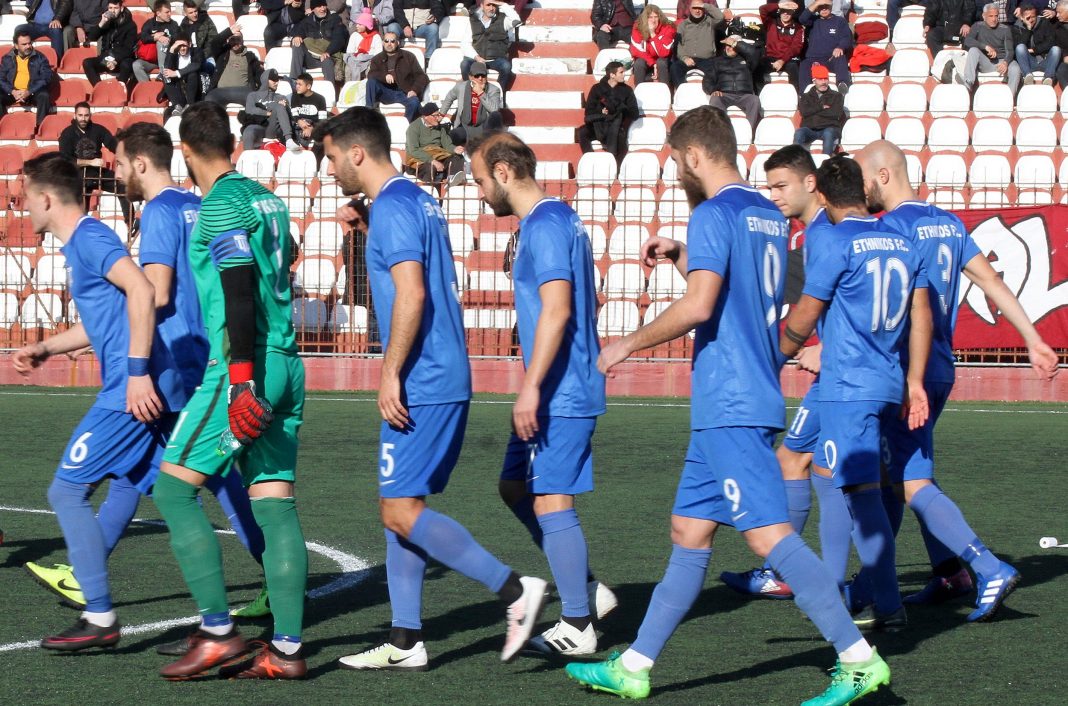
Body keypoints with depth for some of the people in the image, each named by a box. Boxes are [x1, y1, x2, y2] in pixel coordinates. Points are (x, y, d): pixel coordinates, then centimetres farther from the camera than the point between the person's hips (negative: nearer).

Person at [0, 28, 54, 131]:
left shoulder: (40, 58, 2)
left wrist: (29, 92, -19)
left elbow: (46, 78, -7)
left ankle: (40, 126, -32)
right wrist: (12, 91, -16)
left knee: (44, 95, -33)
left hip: (33, 93, -2)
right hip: (13, 93, 2)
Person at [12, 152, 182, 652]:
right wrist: (45, 349, 32)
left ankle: (100, 619, -5)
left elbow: (141, 291, -24)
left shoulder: (89, 239, -9)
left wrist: (137, 370, -26)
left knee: (67, 491, -5)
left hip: (132, 392, -10)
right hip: (151, 392, 10)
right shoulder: (83, 243, 22)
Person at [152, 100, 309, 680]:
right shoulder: (266, 198, 16)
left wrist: (240, 381, -23)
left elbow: (239, 294, -18)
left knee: (173, 488, -4)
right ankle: (286, 648, 2)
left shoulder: (221, 205, -10)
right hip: (286, 365, 9)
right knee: (275, 501, 5)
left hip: (245, 369, -9)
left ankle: (217, 631, -8)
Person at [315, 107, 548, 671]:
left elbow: (411, 294, -23)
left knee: (401, 511, -9)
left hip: (420, 388, -10)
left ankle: (515, 591, -9)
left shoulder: (392, 207, -13)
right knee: (399, 508, 11)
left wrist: (390, 373, -20)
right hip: (443, 380, 10)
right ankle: (405, 642, 13)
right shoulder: (418, 201, 18)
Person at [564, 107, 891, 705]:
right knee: (689, 533, 13)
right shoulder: (771, 217, 16)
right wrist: (682, 257, 23)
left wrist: (628, 344, -9)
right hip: (754, 397, 10)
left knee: (768, 533, -13)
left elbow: (698, 305, -21)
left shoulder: (714, 215, -12)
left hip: (729, 406, -10)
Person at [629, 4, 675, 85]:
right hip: (646, 61, 1)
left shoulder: (667, 29, -18)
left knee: (661, 62, -32)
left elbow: (663, 52, -26)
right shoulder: (637, 28, -13)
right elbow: (637, 51, -16)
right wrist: (653, 63, -26)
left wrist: (653, 34, -32)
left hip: (661, 62, -1)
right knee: (639, 62, -30)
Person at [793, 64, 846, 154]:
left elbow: (836, 113, 0)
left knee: (828, 133, -38)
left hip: (829, 128, -1)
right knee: (799, 133, -33)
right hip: (810, 129, 1)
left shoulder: (837, 96, 18)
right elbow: (804, 112, 3)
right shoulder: (806, 96, 23)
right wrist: (821, 107, 2)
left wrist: (813, 111, 4)